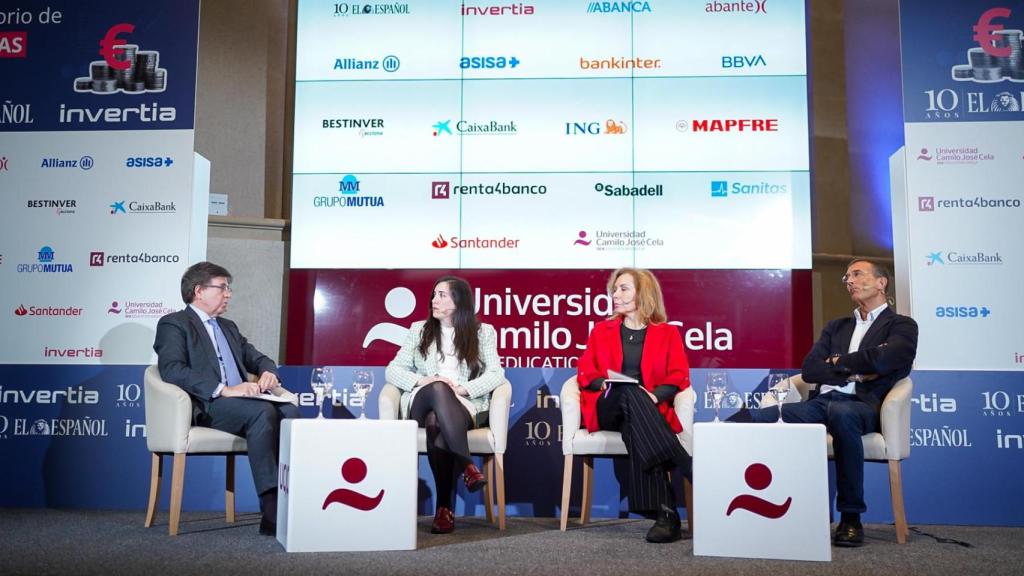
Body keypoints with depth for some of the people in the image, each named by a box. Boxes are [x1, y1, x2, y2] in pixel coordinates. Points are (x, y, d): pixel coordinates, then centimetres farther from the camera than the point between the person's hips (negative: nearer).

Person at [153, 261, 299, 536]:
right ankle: (271, 508, -34)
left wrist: (268, 372, 2)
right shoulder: (173, 324, 5)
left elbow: (257, 358, 30)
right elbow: (172, 369, -12)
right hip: (206, 406, -6)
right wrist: (223, 390, -24)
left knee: (289, 411, -25)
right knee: (263, 412, -34)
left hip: (239, 401, 7)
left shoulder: (228, 327, 30)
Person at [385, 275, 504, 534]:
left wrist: (463, 389, -17)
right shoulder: (419, 329, 17)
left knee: (437, 423, -37)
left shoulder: (483, 332, 12)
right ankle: (467, 465, -40)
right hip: (422, 403, 1)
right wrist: (421, 381, -11)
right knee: (438, 390, -36)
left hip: (465, 406, -1)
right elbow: (392, 369, 10)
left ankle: (444, 507, -37)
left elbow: (496, 374, 0)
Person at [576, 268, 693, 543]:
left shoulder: (667, 333, 16)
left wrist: (655, 394, -16)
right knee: (630, 394, -38)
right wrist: (606, 384, -9)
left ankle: (664, 511, -48)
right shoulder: (602, 330, 23)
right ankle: (691, 472, -47)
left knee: (634, 428, -41)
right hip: (607, 408, 1)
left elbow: (679, 377, 5)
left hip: (649, 408, -1)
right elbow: (585, 373, 14)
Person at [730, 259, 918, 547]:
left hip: (863, 405, -5)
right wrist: (853, 372, 0)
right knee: (759, 419, -23)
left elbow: (882, 359, -9)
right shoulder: (836, 326, 29)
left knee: (840, 412, -40)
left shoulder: (902, 325, 13)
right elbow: (809, 370, 14)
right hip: (821, 402, 5)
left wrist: (837, 362, 6)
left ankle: (851, 519, -29)